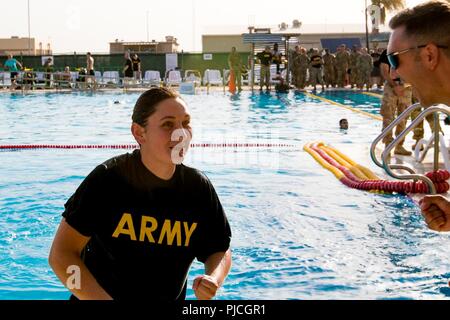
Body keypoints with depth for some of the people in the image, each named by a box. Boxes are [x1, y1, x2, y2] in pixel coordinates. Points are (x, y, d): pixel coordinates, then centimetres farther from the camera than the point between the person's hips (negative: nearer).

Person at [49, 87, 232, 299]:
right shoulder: (107, 179, -19)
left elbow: (220, 250, 2)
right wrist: (101, 298, -28)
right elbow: (61, 254, -19)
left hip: (171, 298, 3)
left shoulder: (199, 187, -10)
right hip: (99, 295, -3)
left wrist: (214, 280, -19)